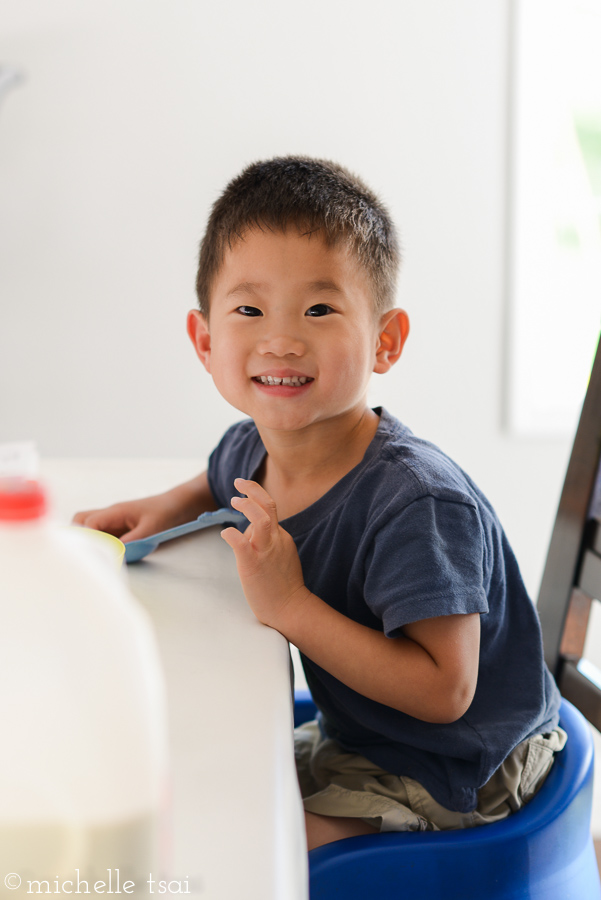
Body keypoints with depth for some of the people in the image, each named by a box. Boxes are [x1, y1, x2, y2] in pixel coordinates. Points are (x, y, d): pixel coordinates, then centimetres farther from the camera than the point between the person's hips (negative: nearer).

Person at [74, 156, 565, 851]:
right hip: (355, 740, 8)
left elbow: (445, 691, -32)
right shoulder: (249, 449, -7)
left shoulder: (419, 502, -32)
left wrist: (292, 607, -34)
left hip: (460, 779, -7)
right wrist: (171, 507, 0)